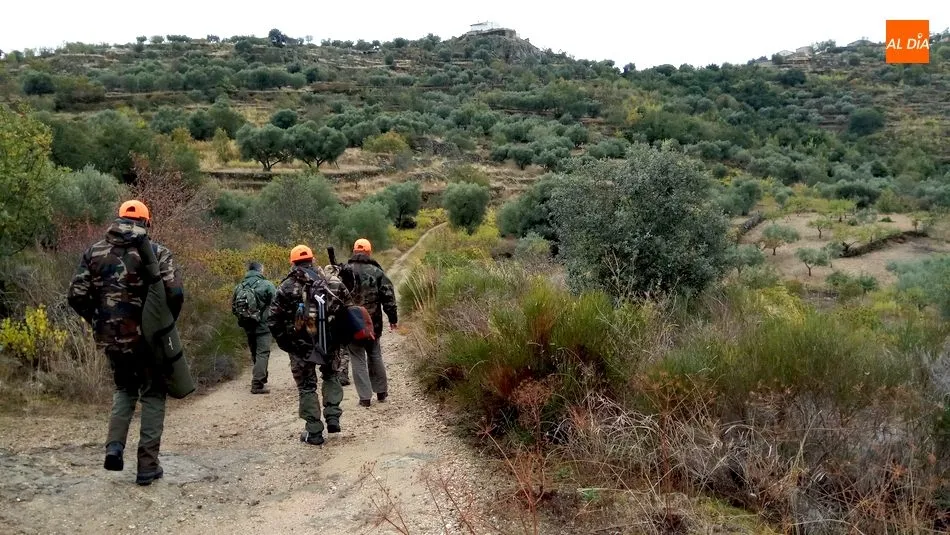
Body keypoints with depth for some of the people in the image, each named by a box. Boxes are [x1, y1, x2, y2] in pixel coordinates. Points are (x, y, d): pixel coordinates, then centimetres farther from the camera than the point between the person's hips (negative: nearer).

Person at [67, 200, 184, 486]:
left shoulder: (95, 251, 4)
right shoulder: (156, 252, -7)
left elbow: (76, 296, -1)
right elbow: (175, 294, -17)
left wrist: (98, 320, 13)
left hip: (111, 337, 3)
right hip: (148, 337, -3)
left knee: (124, 389, 26)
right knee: (152, 396, 11)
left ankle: (114, 447, 7)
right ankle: (147, 466, 10)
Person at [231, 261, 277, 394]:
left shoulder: (239, 287, 5)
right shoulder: (266, 285, -11)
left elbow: (233, 308, 7)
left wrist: (242, 318, 17)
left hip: (247, 326, 6)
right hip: (262, 326, -6)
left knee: (255, 353, 18)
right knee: (262, 353, -3)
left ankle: (261, 379, 32)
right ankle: (257, 384, -9)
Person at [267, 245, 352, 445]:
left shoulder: (286, 287, -6)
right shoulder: (333, 282, -1)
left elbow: (274, 320, -7)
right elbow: (347, 310, -1)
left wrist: (284, 342, 3)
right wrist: (340, 336, 9)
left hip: (301, 346, -2)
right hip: (330, 344, 2)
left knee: (307, 387, 10)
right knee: (331, 377, 25)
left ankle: (314, 432, 13)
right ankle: (333, 418, 14)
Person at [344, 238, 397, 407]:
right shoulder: (377, 272, -1)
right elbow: (388, 296, -1)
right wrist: (393, 318, 7)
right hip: (373, 323, 2)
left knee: (358, 359, 5)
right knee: (375, 356, 18)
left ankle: (365, 397, 3)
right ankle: (381, 391, 25)